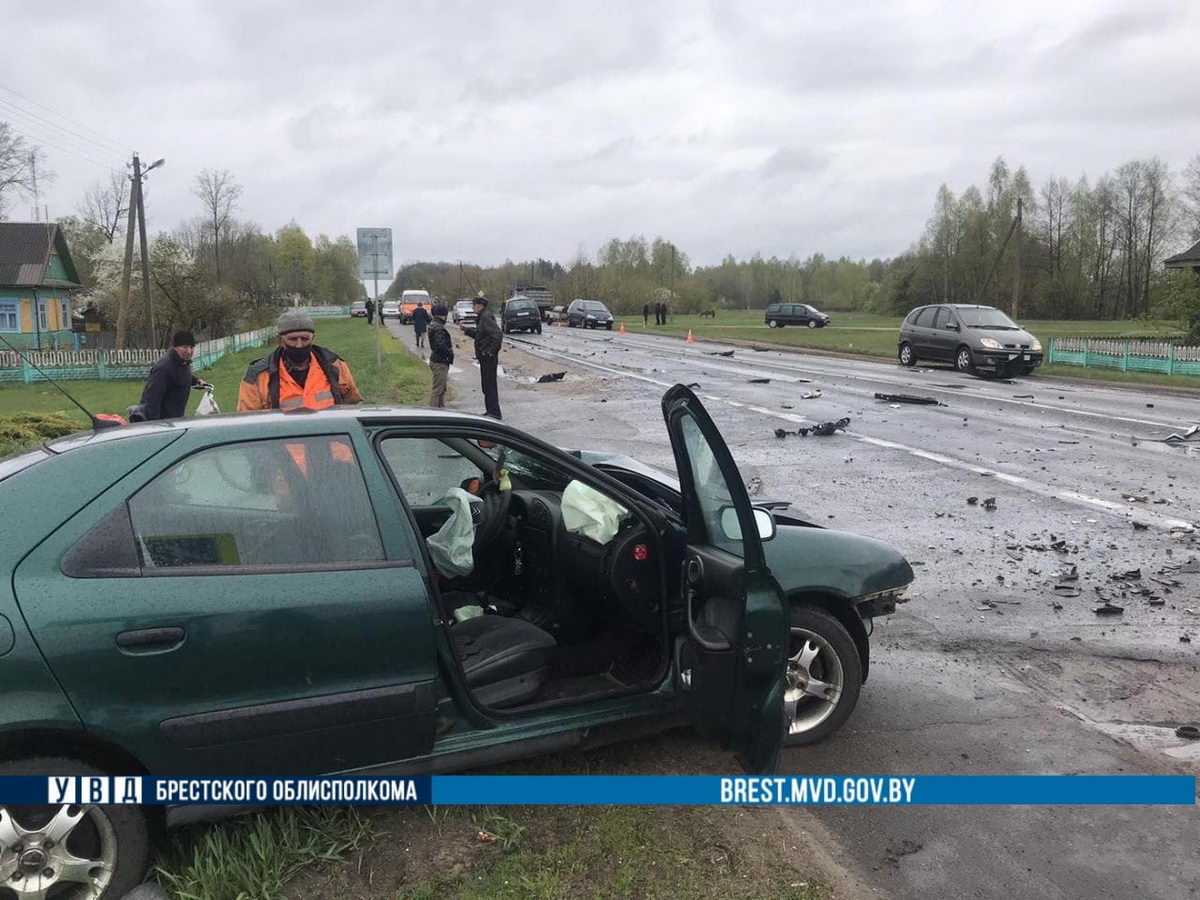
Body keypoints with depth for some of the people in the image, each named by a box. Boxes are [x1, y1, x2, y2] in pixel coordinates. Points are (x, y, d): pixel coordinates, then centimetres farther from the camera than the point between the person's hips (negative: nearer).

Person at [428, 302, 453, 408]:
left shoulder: (434, 325, 12)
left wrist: (449, 343, 8)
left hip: (438, 360, 11)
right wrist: (450, 352, -15)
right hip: (440, 362, -11)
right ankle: (433, 408, -3)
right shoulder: (438, 328, -20)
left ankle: (441, 406, 29)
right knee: (437, 388, -6)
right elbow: (441, 345, -27)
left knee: (442, 388, 20)